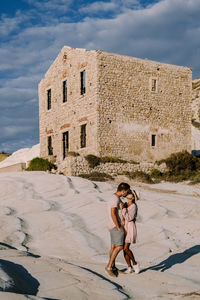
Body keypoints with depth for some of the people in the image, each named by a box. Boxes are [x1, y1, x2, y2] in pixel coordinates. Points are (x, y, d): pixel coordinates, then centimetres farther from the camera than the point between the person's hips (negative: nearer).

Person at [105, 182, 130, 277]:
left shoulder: (116, 198, 14)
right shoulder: (115, 198, -19)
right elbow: (113, 214, -26)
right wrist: (118, 227, -21)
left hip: (114, 226, 10)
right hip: (116, 226, -10)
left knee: (113, 246, 11)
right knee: (119, 246, -11)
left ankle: (113, 267, 17)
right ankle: (109, 266, -9)